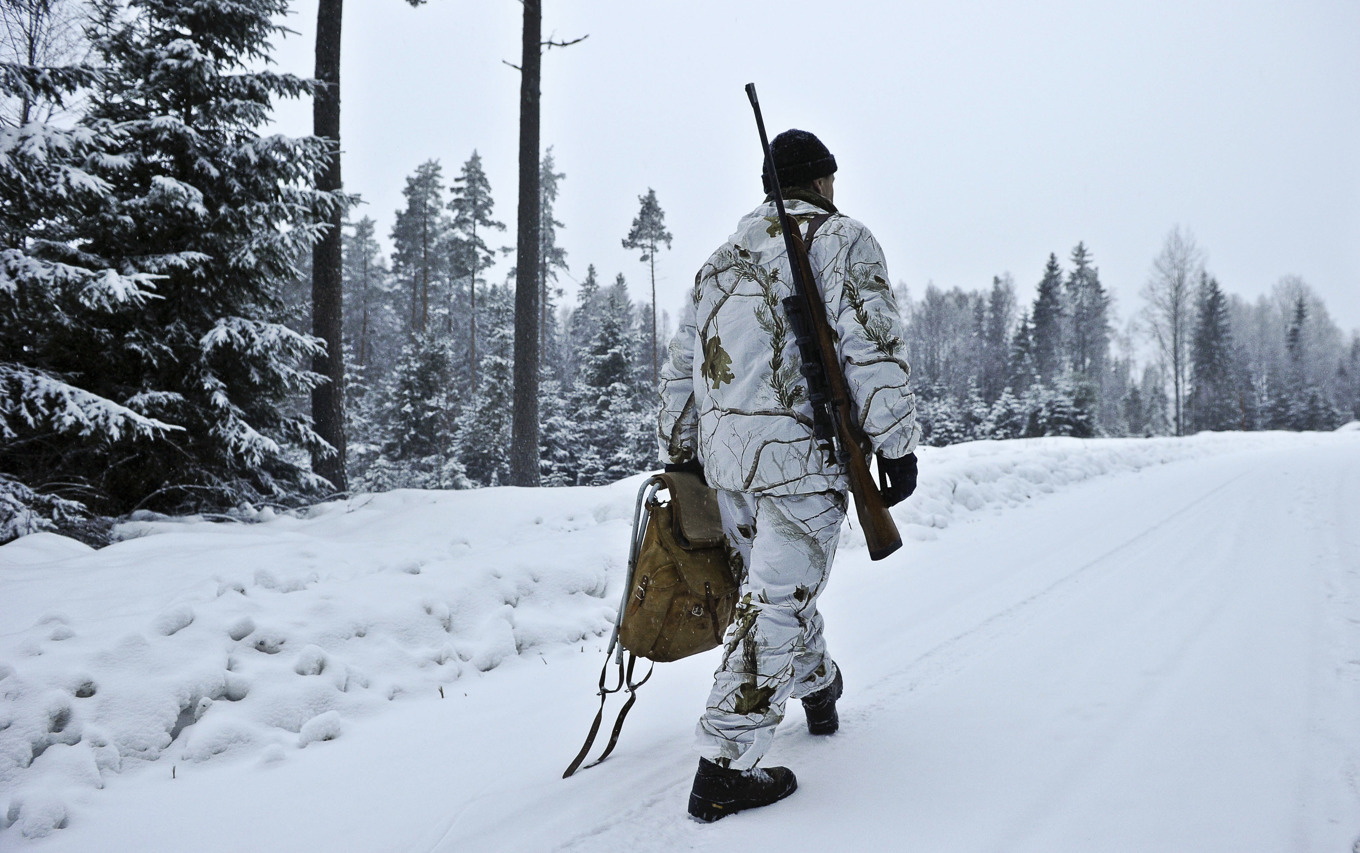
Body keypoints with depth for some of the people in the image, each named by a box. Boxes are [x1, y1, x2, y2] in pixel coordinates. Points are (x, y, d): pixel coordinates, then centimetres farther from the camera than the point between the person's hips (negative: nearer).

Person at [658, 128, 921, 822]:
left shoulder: (723, 257, 20)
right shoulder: (841, 238, 0)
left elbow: (680, 367, 20)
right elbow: (873, 348, -13)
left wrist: (678, 457, 26)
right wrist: (896, 445, -11)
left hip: (722, 453, 7)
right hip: (800, 452, -7)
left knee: (774, 581, 23)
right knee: (777, 602, -5)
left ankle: (817, 687, 45)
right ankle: (724, 770, -4)